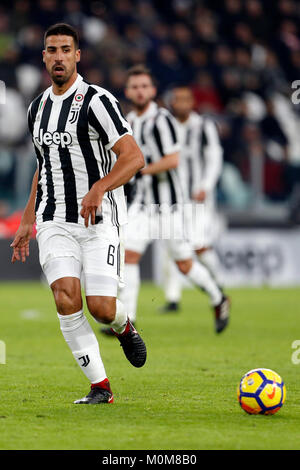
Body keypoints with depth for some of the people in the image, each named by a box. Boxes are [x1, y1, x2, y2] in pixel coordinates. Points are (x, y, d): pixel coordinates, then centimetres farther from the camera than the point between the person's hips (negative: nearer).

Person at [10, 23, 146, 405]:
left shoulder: (96, 101, -8)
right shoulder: (38, 107, 14)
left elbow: (133, 157, -17)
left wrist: (99, 189, -32)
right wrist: (26, 223, 23)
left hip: (100, 220, -5)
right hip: (54, 223, 5)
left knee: (100, 307, -14)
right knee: (66, 299, -16)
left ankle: (123, 326, 25)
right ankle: (100, 386, -6)